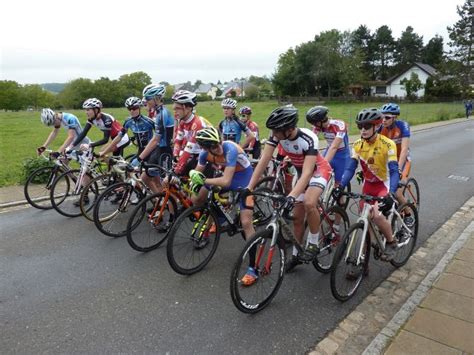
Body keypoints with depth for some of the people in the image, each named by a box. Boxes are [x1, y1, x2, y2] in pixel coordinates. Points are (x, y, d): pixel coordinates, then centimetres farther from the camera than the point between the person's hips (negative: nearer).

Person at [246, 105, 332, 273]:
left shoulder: (308, 139, -37)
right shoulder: (276, 135, -22)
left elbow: (307, 173, -44)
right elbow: (263, 161, -24)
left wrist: (292, 196, -58)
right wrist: (249, 188, -32)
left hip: (318, 170, -5)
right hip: (301, 172, 6)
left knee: (309, 203, -33)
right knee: (297, 216, 8)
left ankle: (313, 244, -9)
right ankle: (296, 254, 27)